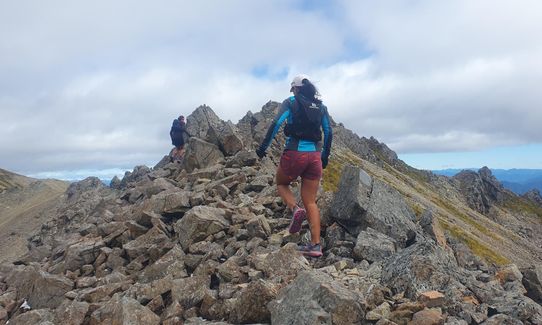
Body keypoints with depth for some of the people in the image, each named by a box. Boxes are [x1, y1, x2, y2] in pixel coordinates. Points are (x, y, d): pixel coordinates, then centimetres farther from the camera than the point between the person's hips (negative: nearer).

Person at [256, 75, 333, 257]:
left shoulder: (290, 102, 2)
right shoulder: (321, 107, 14)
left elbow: (276, 124, -10)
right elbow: (329, 132, 12)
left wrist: (263, 147, -6)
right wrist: (325, 156, 21)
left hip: (295, 153, -4)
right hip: (315, 155, 4)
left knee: (281, 183, 24)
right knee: (310, 202, 8)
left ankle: (295, 209, -5)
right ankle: (315, 245, 2)